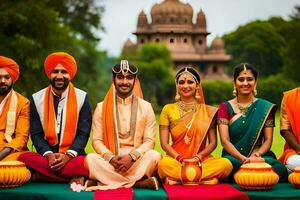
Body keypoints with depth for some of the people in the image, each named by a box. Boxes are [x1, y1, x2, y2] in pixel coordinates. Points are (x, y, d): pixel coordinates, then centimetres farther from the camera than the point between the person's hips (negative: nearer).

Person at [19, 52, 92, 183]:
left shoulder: (82, 97, 5)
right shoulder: (37, 99, 7)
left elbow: (83, 133, 1)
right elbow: (36, 134, 4)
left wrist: (68, 156, -17)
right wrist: (49, 155, -16)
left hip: (73, 156, -1)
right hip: (46, 155, 1)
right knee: (25, 158, -33)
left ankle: (43, 176, -25)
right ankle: (74, 178, -28)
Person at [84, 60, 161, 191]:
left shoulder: (145, 107, 8)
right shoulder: (102, 108, 9)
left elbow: (149, 140, 1)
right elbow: (97, 140, 3)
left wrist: (131, 157, -17)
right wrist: (111, 158, -17)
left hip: (137, 162, 0)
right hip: (110, 162, 1)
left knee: (154, 155, -31)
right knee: (90, 159, -31)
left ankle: (108, 181, -28)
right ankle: (140, 182, -31)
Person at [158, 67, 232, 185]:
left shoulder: (208, 111, 10)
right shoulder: (168, 110, 9)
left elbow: (213, 143, 6)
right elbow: (164, 143, 3)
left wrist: (199, 156, -13)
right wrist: (180, 158, -15)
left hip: (202, 161, 2)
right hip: (175, 160, -1)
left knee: (226, 164, -30)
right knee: (163, 164, -37)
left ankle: (177, 178, -25)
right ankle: (206, 178, -23)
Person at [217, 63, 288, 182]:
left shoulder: (265, 107, 12)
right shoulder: (225, 107, 10)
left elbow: (268, 140, 5)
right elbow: (225, 141, -1)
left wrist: (256, 155, -17)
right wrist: (243, 158, -18)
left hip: (260, 157, 1)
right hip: (233, 157, 0)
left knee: (280, 169, -35)